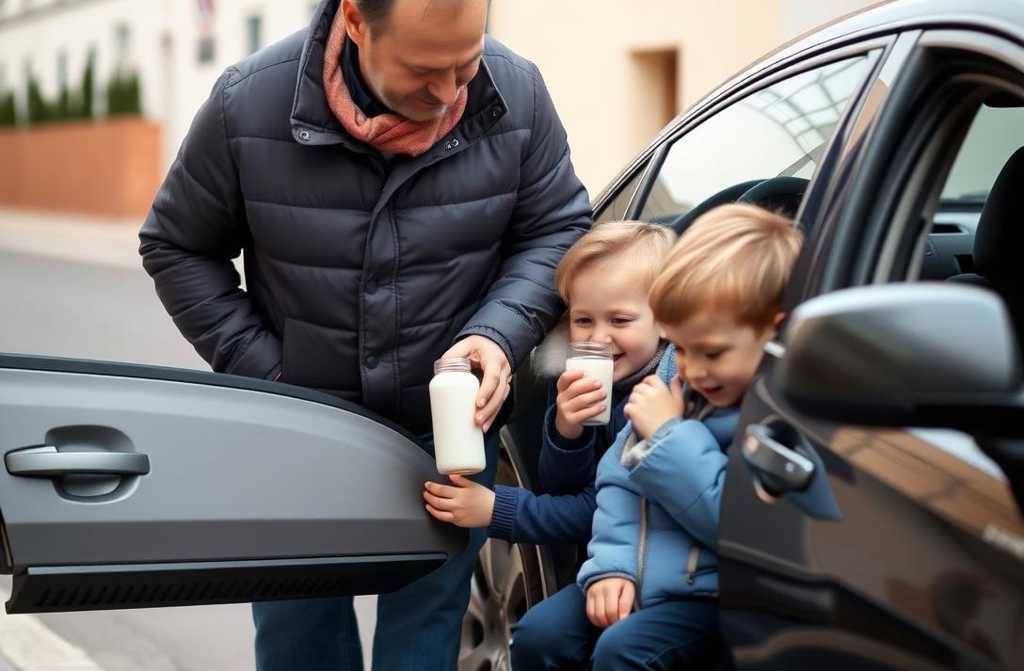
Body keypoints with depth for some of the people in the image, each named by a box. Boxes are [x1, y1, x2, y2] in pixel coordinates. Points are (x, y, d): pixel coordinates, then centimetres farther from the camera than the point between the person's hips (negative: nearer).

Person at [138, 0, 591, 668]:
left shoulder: (517, 95, -15)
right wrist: (262, 370, -9)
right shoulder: (248, 105, -17)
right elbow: (176, 247, -3)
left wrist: (501, 335, -19)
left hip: (451, 428, 0)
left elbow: (556, 230, -2)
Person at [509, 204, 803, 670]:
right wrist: (613, 563, -5)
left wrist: (670, 434, -20)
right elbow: (621, 475, 8)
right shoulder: (675, 373, 3)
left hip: (714, 595, -7)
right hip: (639, 575, 7)